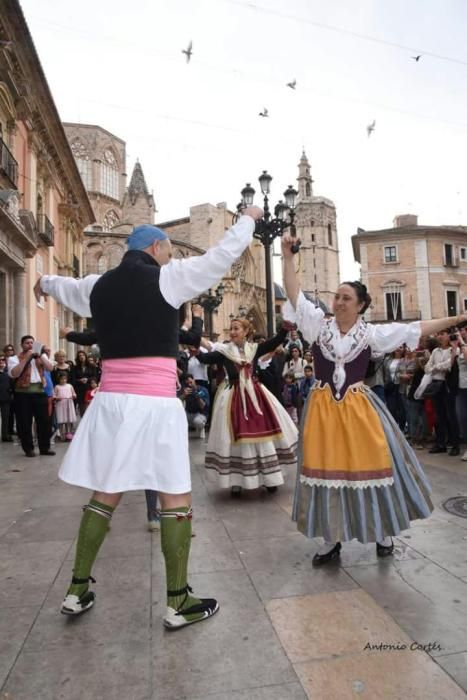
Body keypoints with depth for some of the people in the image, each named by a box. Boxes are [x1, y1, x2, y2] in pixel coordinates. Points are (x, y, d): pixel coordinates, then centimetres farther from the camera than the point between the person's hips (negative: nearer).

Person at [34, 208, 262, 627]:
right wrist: (248, 218, 20)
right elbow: (224, 254, 1)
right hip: (155, 404, -6)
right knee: (176, 499, 5)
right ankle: (178, 602, 14)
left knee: (104, 495, 18)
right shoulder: (166, 278, -5)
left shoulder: (98, 286, 12)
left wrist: (44, 283, 59)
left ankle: (78, 590, 29)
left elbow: (65, 287, 34)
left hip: (111, 402, 6)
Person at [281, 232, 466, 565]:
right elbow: (295, 294, -3)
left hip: (358, 407, 0)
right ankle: (332, 540, 20)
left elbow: (414, 329, 2)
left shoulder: (372, 334, 1)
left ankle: (383, 533, 30)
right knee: (327, 470, 5)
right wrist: (288, 257, -9)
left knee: (370, 466, 7)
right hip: (323, 408, 0)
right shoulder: (319, 324, 1)